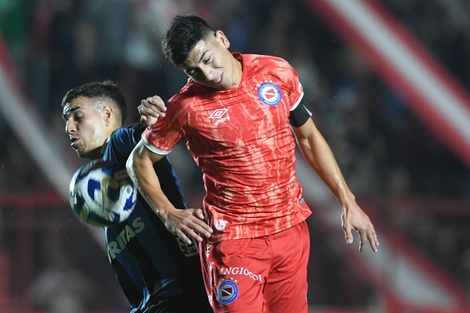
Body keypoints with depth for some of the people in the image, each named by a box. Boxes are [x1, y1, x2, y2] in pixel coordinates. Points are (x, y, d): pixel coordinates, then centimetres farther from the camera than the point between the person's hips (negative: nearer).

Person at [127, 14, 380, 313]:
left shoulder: (278, 73, -2)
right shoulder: (186, 107, -11)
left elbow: (309, 137, 11)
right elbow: (140, 161, 4)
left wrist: (348, 201, 10)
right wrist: (168, 213, -6)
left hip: (292, 229, 4)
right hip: (235, 240, -4)